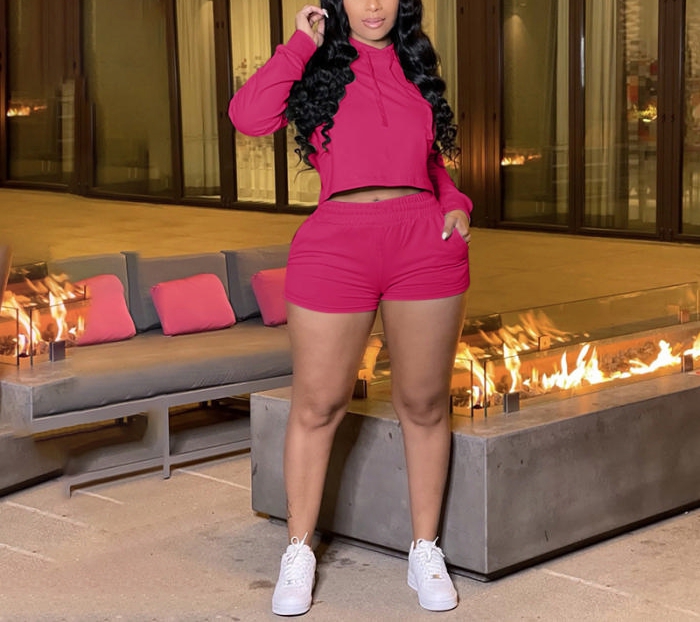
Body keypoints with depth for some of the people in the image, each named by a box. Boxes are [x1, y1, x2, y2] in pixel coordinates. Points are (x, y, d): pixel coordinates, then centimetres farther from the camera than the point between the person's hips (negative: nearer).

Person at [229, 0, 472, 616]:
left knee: (424, 405, 9)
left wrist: (457, 205, 6)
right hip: (337, 246, -3)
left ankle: (425, 550, 22)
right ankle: (299, 551, 20)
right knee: (317, 406, 5)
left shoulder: (416, 68, 16)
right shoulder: (318, 67, 6)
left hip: (425, 244, 3)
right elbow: (248, 115, -12)